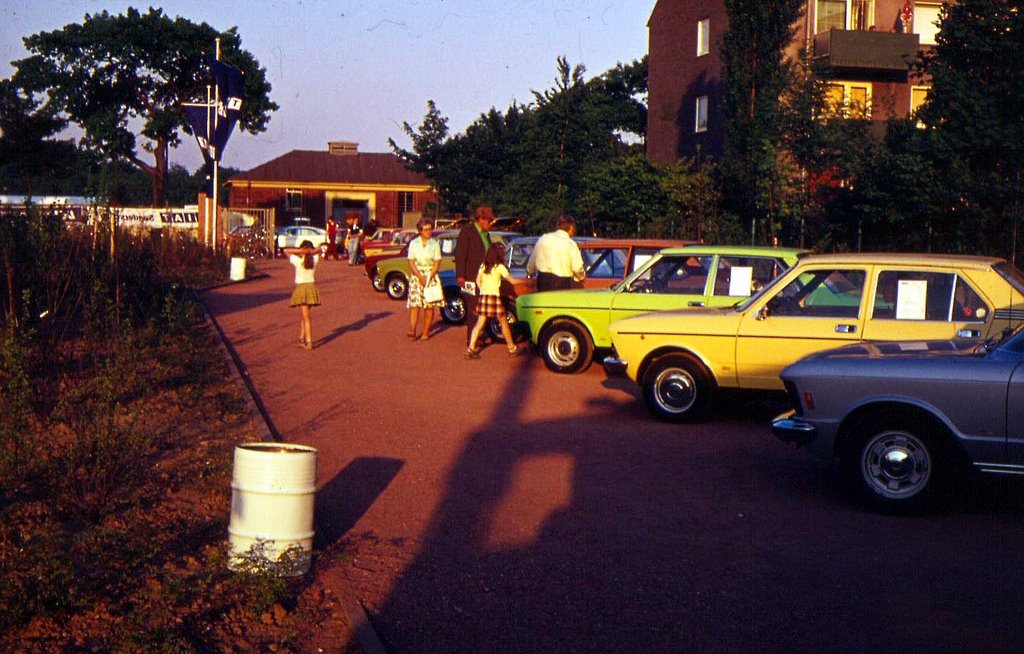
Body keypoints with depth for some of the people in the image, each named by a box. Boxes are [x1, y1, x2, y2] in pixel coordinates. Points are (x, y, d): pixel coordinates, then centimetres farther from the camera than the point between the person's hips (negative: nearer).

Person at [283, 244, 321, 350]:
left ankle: (309, 342, -5)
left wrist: (299, 251, -15)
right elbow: (318, 250, 19)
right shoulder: (314, 260, 0)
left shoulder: (298, 261, -10)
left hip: (301, 288, -4)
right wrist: (311, 251, -2)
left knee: (306, 317, -4)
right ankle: (302, 338, 26)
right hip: (312, 287, 4)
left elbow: (286, 251, -2)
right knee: (302, 315, 20)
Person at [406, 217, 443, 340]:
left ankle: (426, 332, 3)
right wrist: (420, 277, -12)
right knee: (414, 304, -11)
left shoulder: (435, 243, 4)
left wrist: (429, 277, -12)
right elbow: (411, 262, 0)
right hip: (416, 275, 0)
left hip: (431, 276, 0)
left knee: (429, 306, -2)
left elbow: (437, 263, -1)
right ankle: (412, 331, -17)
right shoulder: (414, 243, 4)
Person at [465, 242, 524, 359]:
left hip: (483, 296, 5)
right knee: (503, 323, 8)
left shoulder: (483, 266, 8)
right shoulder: (499, 267, -6)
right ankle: (512, 348, 18)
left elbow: (478, 281, 11)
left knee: (479, 324, 4)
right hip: (494, 297, -5)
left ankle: (471, 349, -4)